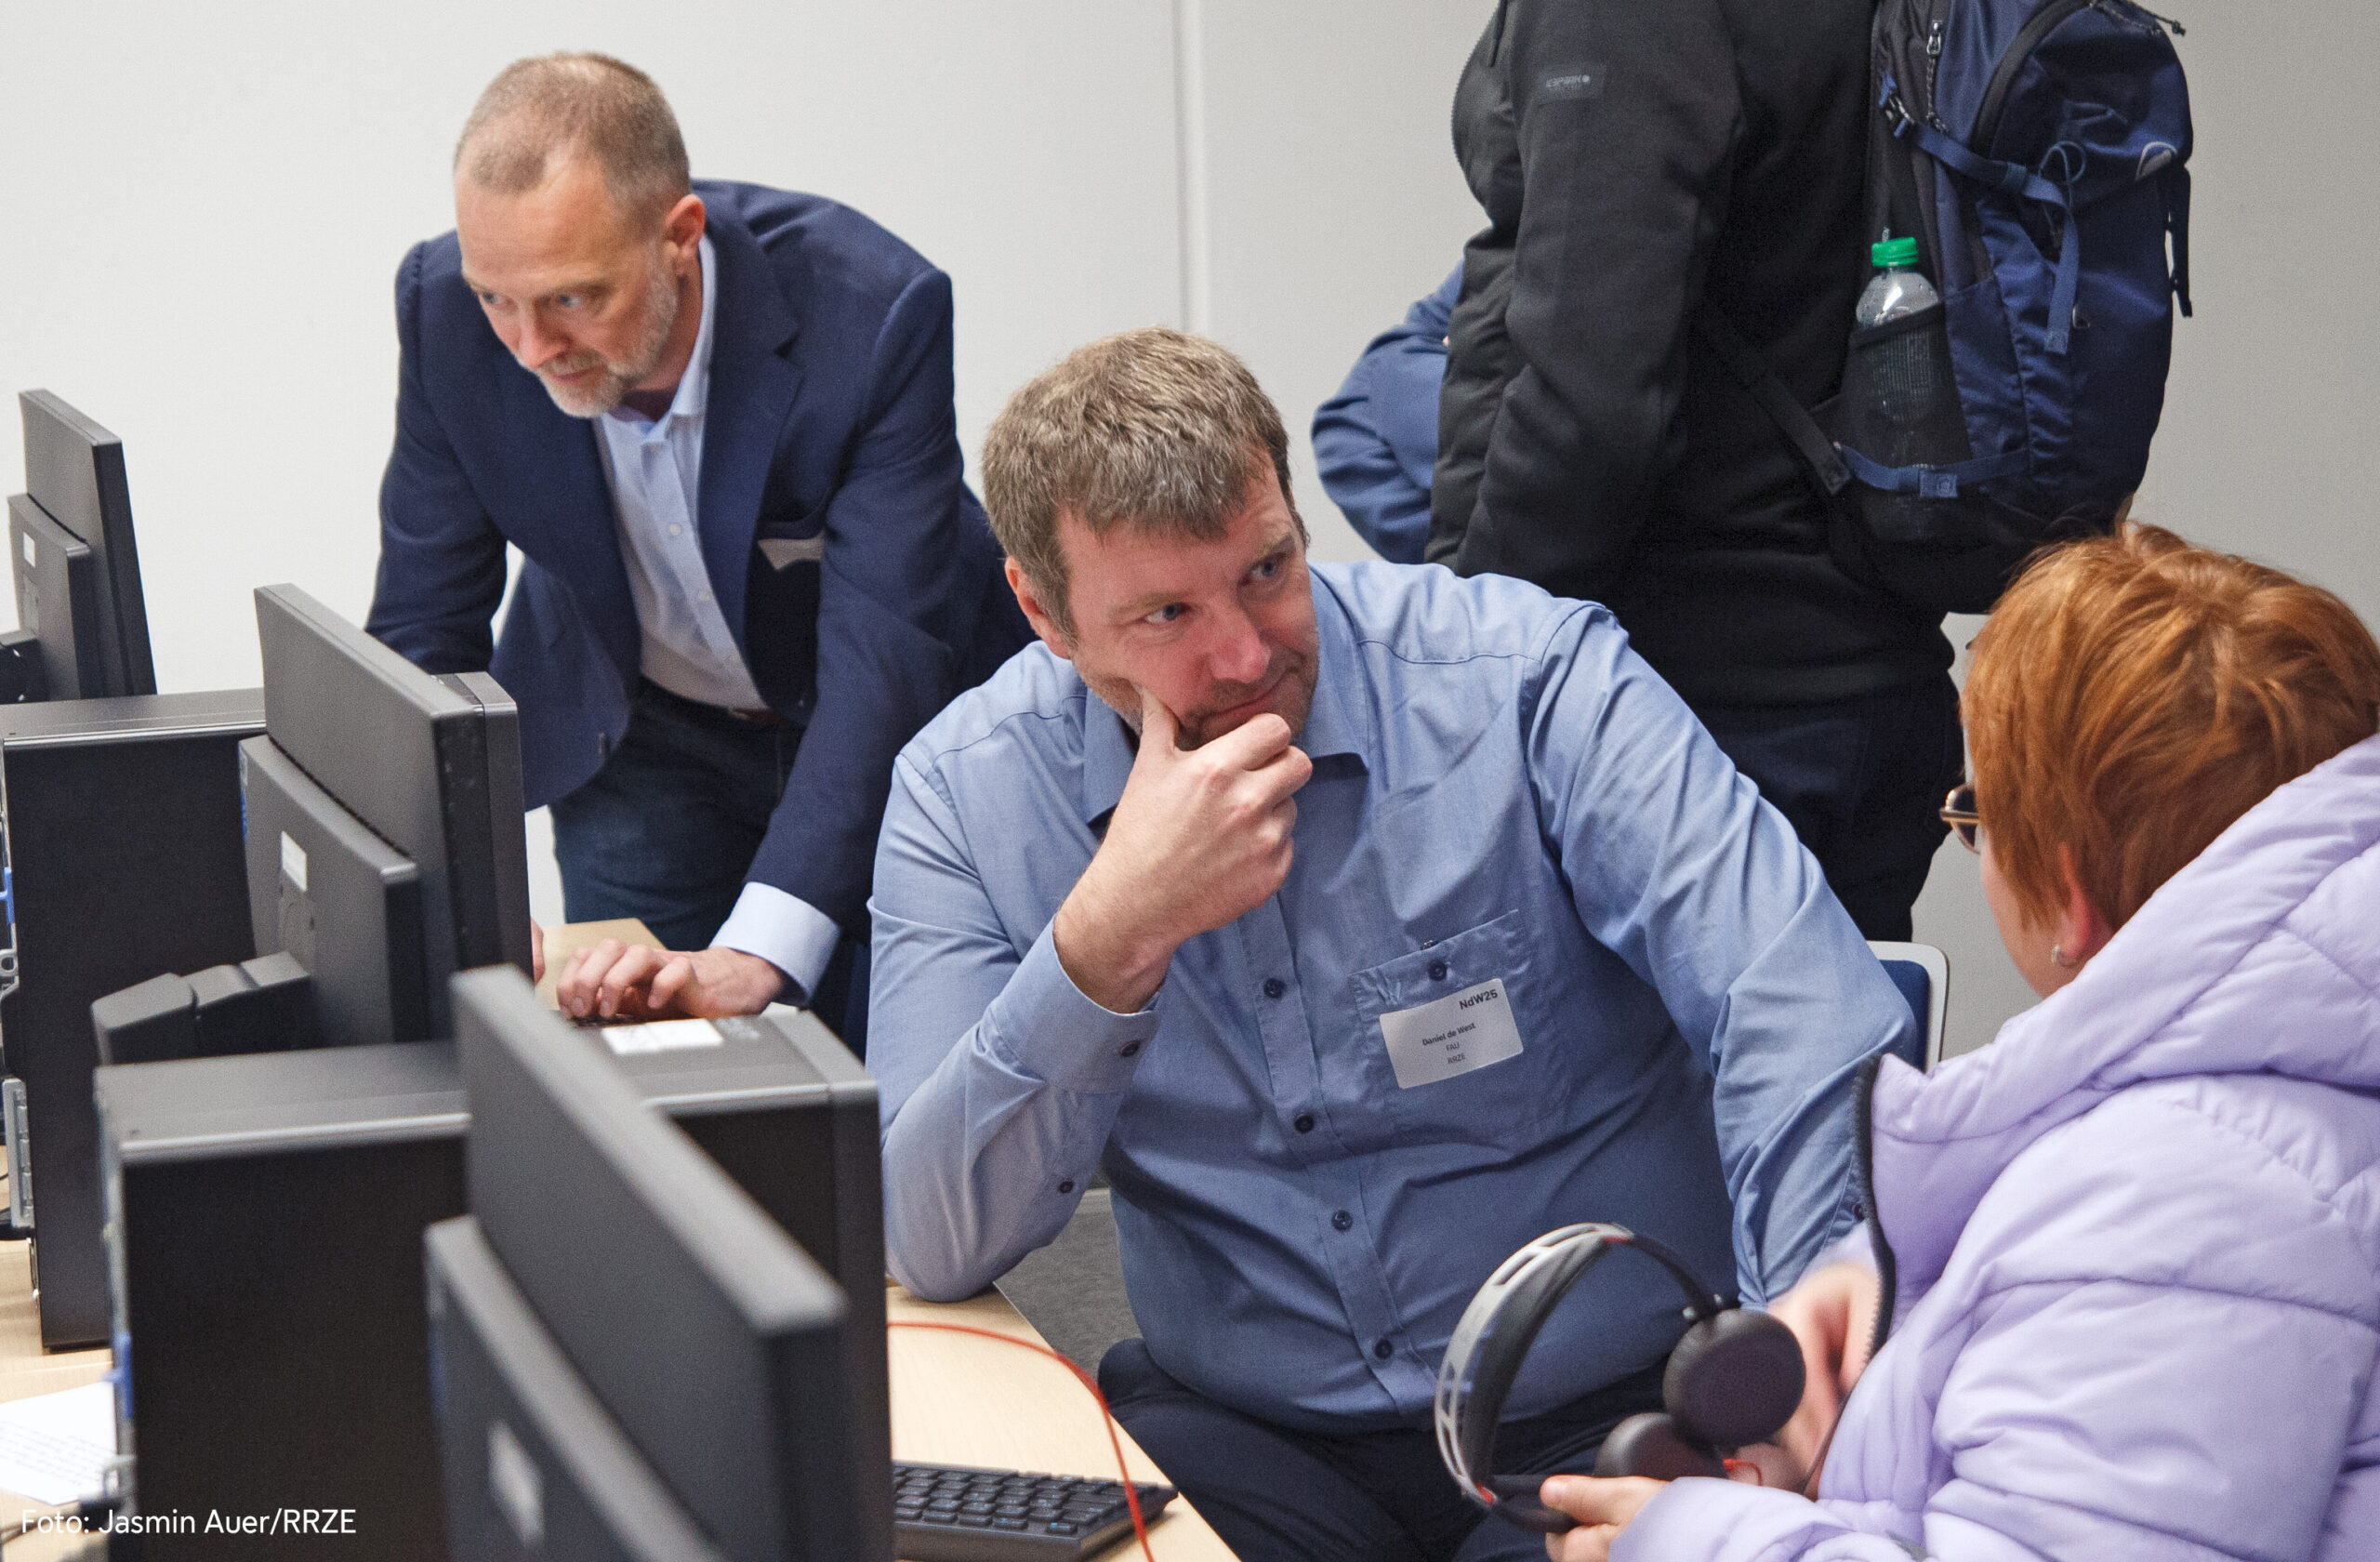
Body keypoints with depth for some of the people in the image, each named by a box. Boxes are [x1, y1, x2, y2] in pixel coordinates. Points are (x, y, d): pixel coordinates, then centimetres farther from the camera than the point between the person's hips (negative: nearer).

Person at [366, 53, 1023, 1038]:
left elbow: (885, 658, -38)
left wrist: (757, 955, -50)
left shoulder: (875, 313, -34)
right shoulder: (446, 306, -23)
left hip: (898, 727, -2)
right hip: (641, 733, 2)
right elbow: (421, 632, -15)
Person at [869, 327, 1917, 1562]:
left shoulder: (1525, 677, -9)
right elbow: (931, 1247, -10)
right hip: (1240, 1433, 1)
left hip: (1613, 1411, 0)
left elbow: (1802, 1010, -18)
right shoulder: (968, 795, -2)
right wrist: (1111, 934, -23)